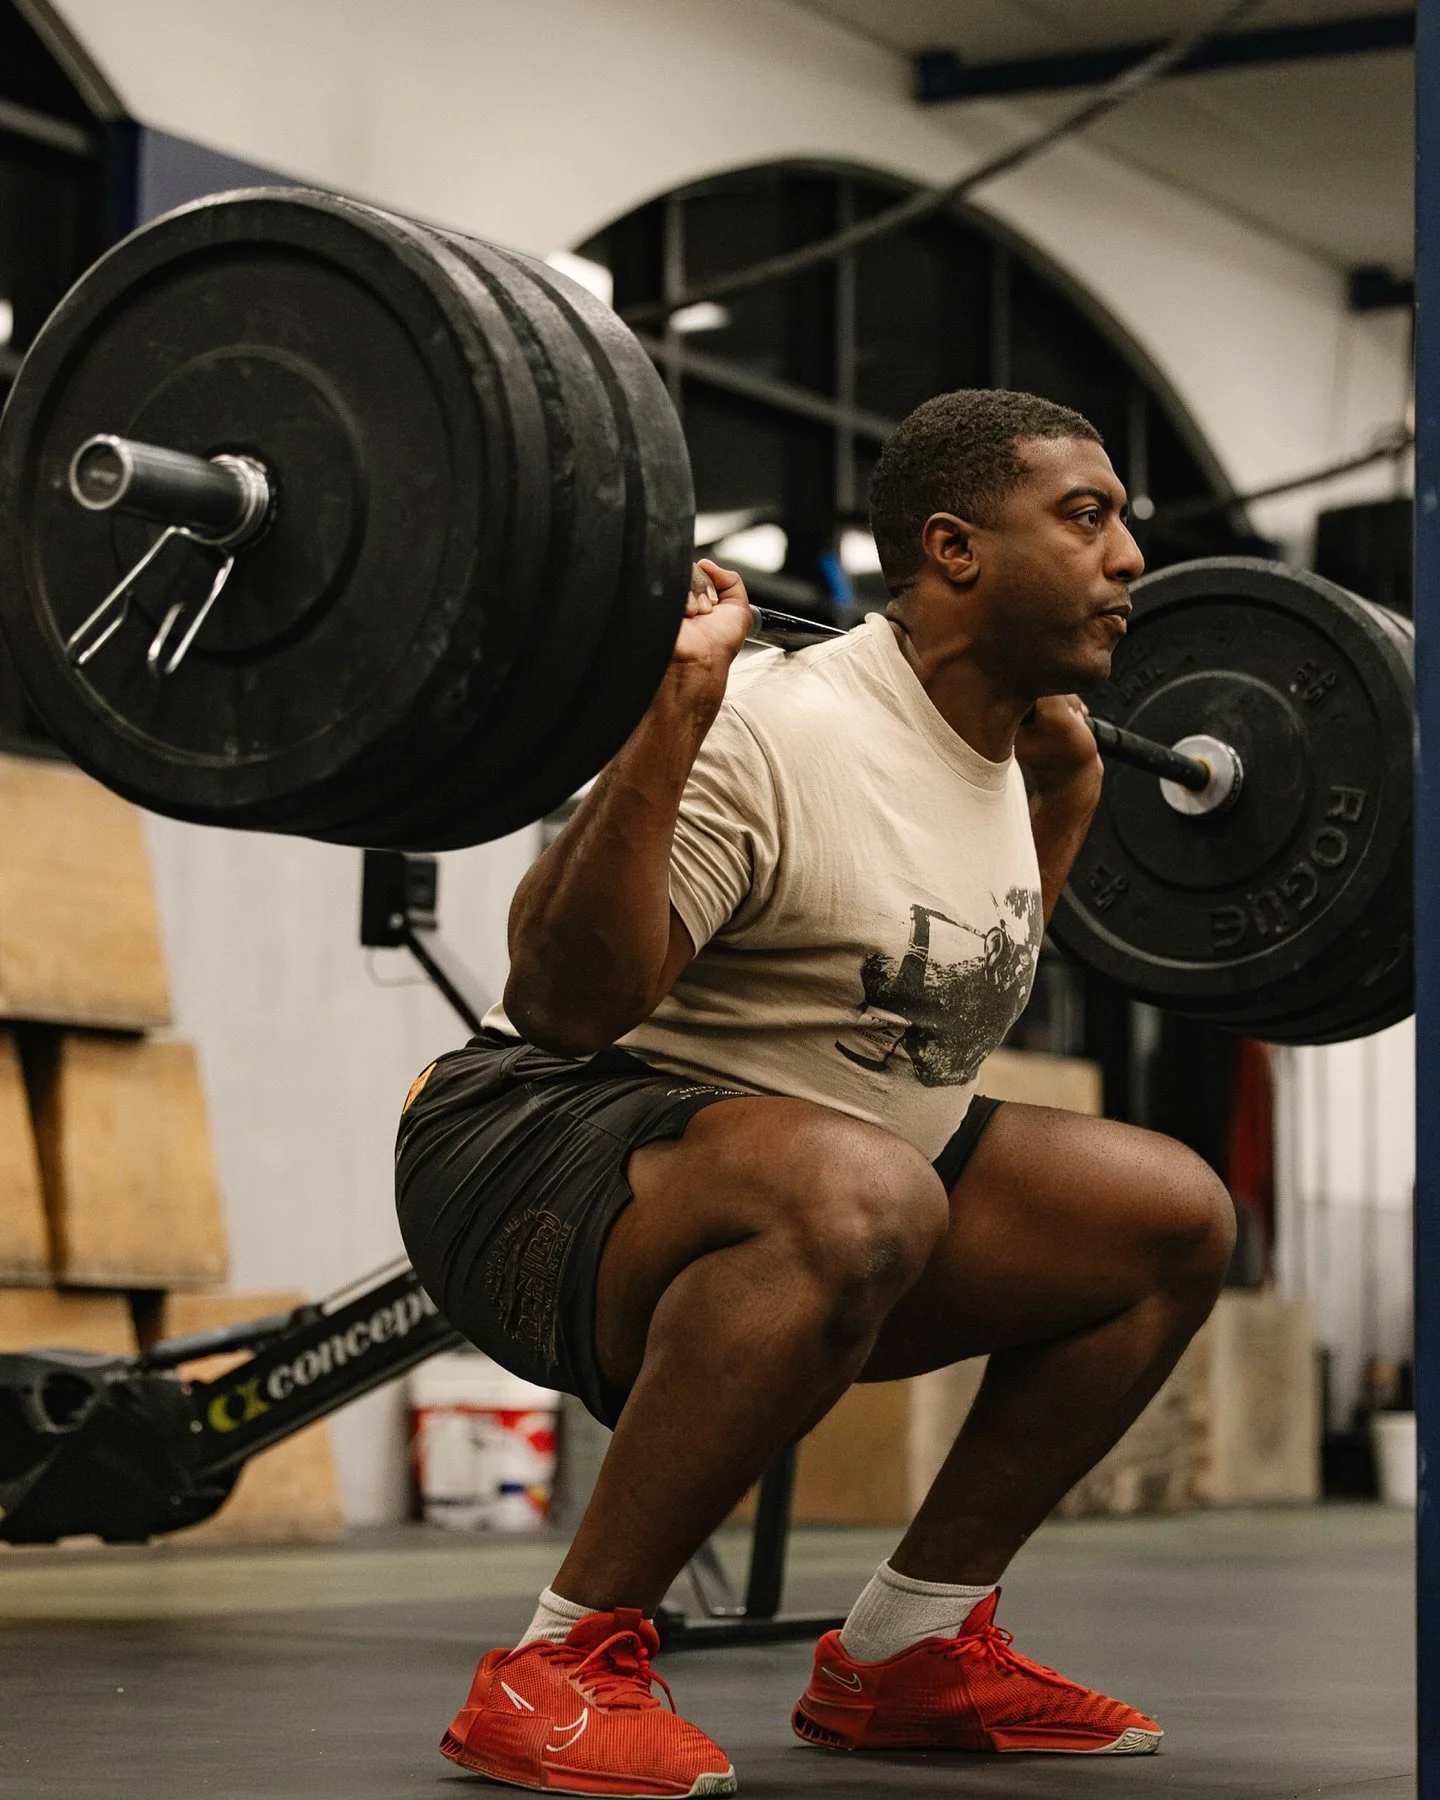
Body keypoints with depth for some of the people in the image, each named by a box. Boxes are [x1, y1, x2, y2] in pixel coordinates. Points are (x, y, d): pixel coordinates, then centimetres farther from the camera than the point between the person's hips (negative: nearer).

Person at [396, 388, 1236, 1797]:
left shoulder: (987, 749, 7)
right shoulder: (778, 733, -22)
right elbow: (565, 1004, -29)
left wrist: (1067, 789, 21)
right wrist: (669, 716, -36)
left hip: (798, 1192, 10)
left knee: (1175, 1220, 5)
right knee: (856, 1198, -40)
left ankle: (905, 1652, 11)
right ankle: (561, 1668, -25)